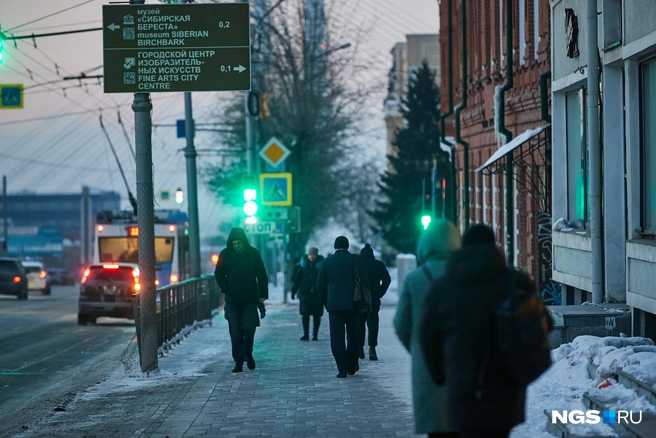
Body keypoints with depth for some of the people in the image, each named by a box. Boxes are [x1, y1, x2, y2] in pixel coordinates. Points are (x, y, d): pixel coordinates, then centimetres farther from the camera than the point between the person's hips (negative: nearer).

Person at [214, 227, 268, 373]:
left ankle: (248, 353, 19)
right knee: (235, 333, 0)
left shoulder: (253, 253, 0)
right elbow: (219, 274, 9)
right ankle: (238, 362, 6)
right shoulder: (225, 255, 1)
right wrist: (226, 289, -6)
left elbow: (261, 275, 5)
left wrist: (263, 294, -1)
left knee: (249, 329, -7)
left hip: (249, 299, -1)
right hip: (232, 300, 1)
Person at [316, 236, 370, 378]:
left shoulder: (326, 262, 3)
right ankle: (352, 366, 23)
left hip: (334, 304, 0)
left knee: (337, 337, 0)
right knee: (353, 336, 15)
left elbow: (320, 286, 5)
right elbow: (365, 281, -3)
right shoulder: (355, 260, 0)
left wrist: (326, 303, 16)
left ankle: (342, 369, -6)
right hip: (353, 304, 0)